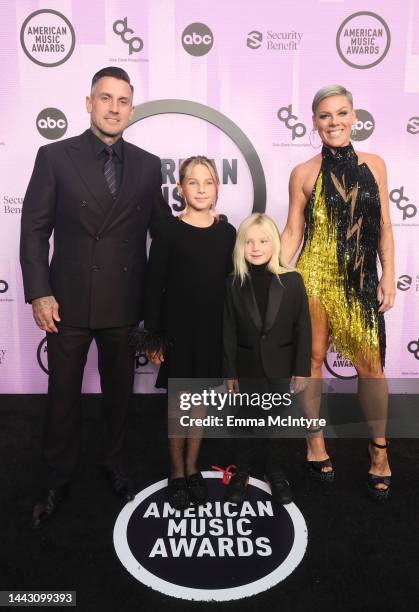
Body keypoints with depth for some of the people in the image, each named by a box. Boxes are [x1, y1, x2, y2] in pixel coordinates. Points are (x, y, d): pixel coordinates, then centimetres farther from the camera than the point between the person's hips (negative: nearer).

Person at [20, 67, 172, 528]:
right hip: (68, 301, -1)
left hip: (124, 303, 2)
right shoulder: (55, 157, -2)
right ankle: (57, 479, 35)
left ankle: (115, 465, 41)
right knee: (63, 396, 12)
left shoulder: (148, 165, 5)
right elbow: (35, 230, -3)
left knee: (119, 391, 17)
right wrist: (39, 293, -9)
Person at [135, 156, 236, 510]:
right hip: (177, 329, -2)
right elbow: (154, 286, -6)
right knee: (178, 403, 9)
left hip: (213, 330, 3)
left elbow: (232, 284, 6)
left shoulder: (227, 233, 3)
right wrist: (153, 336, -9)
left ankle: (192, 469, 30)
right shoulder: (169, 232, -6)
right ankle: (177, 473, 27)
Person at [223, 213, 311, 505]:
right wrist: (230, 372, -2)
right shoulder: (234, 283, -7)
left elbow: (303, 328, -5)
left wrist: (302, 369, -4)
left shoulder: (292, 280, -9)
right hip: (248, 366, 0)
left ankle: (274, 470, 37)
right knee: (247, 421, 13)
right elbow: (229, 331, -4)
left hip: (280, 366, 0)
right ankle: (242, 471, 35)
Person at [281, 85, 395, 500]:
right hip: (315, 278, -1)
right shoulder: (304, 173, 1)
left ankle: (379, 449, 22)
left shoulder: (373, 164, 7)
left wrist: (388, 278, 1)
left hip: (361, 280, 2)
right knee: (312, 360, 7)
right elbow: (292, 231, 1)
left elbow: (384, 228, 8)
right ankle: (315, 441, 26)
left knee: (371, 365, 1)